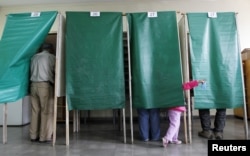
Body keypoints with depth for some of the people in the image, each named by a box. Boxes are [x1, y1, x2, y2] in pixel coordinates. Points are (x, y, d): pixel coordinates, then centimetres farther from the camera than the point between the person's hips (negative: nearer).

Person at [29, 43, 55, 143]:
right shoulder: (51, 57, 1)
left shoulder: (34, 57, 17)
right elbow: (56, 72, 4)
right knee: (46, 111, -1)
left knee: (35, 111, 9)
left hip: (33, 85, 6)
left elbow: (32, 71, 14)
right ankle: (44, 137, 1)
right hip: (45, 85, -6)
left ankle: (33, 136, 14)